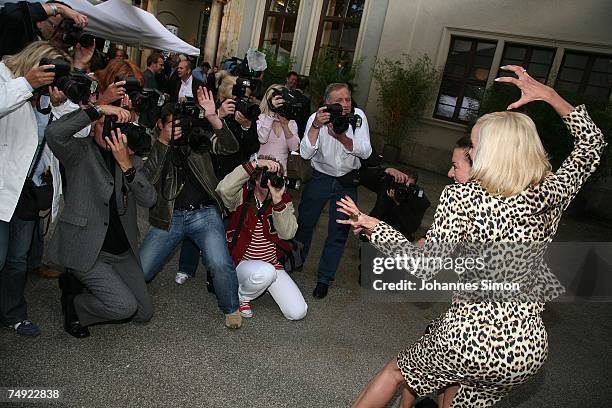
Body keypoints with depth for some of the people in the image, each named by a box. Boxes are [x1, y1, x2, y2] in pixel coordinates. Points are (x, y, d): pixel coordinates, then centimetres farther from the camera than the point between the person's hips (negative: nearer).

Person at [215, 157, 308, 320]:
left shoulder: (284, 200, -1)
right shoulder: (242, 197, -9)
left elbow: (287, 233, -15)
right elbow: (223, 189, -33)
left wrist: (278, 200, -26)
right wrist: (255, 164, -33)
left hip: (273, 264, 4)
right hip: (242, 263, -3)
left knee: (298, 312, -8)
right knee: (266, 272, -39)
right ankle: (240, 297, -4)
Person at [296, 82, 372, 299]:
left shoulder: (358, 116, -10)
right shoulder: (316, 118, -13)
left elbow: (366, 152, -18)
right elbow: (305, 153, -24)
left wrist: (342, 137, -34)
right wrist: (316, 126, -37)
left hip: (347, 181, 1)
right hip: (320, 177, 0)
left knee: (339, 231, 3)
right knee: (304, 223, 10)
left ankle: (324, 279, 18)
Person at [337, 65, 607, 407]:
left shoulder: (461, 197, -17)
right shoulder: (551, 195, -3)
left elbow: (424, 268, -17)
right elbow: (593, 144, 15)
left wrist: (371, 225, -8)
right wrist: (548, 94, 16)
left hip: (469, 341, -4)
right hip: (529, 348, 5)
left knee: (398, 371, 24)